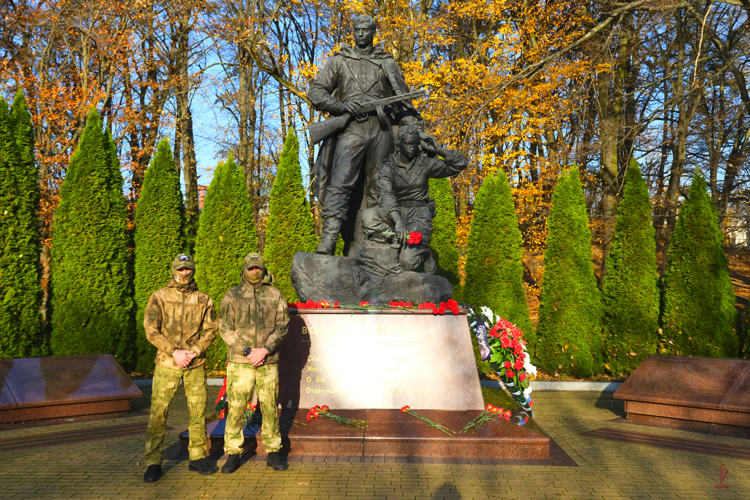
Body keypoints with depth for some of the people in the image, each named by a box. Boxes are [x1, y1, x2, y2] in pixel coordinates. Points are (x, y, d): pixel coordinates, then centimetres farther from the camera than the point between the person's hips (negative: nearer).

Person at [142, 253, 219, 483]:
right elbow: (151, 330, -5)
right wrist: (174, 351, -14)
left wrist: (194, 351, -11)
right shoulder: (159, 297, 0)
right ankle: (153, 463, 10)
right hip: (167, 363, -2)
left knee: (198, 411, 7)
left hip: (196, 364, 2)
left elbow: (210, 330, 4)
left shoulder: (203, 300, 5)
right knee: (158, 413, -1)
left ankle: (198, 457, 20)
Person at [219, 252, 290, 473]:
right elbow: (225, 328, -2)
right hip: (240, 362, -1)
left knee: (270, 406, 7)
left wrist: (264, 350, -11)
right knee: (236, 407, 1)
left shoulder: (275, 295, 5)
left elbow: (282, 325, 1)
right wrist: (247, 351, -11)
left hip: (268, 361, 1)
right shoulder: (232, 295, 3)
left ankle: (274, 452, 20)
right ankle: (233, 454, 15)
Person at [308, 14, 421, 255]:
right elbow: (316, 91, 10)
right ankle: (327, 243, -23)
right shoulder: (339, 61, 16)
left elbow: (403, 99, 14)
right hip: (351, 129, -1)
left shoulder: (387, 63, 18)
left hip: (381, 130, 2)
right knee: (340, 185, -16)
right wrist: (340, 106, -8)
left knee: (378, 188, 1)